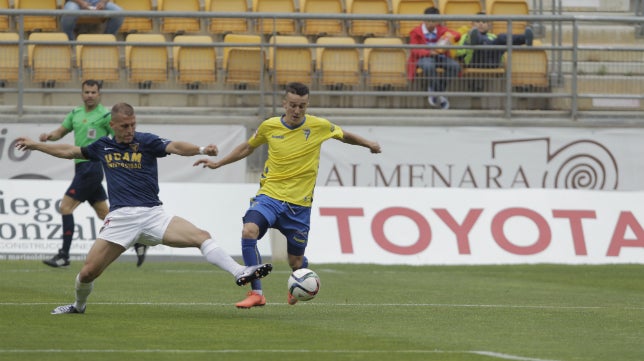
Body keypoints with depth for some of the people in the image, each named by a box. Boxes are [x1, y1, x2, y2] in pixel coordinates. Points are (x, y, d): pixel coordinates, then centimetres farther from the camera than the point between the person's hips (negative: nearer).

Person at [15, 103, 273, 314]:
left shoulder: (146, 141, 1)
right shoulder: (103, 146, 11)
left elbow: (175, 147, -17)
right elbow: (70, 151, 28)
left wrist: (201, 150, -36)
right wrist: (36, 146, 35)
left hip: (153, 214, -1)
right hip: (120, 218, 1)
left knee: (202, 237, -21)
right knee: (88, 272, -4)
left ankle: (240, 273, -26)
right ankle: (79, 306, 26)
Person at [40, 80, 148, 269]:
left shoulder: (104, 115, -7)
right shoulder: (76, 113, 15)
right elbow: (61, 132, 19)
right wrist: (49, 136, -2)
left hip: (92, 166, -8)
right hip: (81, 166, 8)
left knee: (66, 206, -12)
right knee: (104, 213, 11)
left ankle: (64, 255, -10)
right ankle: (137, 242, 20)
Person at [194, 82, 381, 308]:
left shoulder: (319, 126, -4)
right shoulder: (269, 126, -1)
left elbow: (344, 136, 16)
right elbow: (248, 147, 18)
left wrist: (367, 144, 0)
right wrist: (218, 163, 17)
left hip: (299, 204, 0)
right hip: (269, 196, 0)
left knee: (296, 262, 7)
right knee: (249, 232, -29)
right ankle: (256, 293, -22)